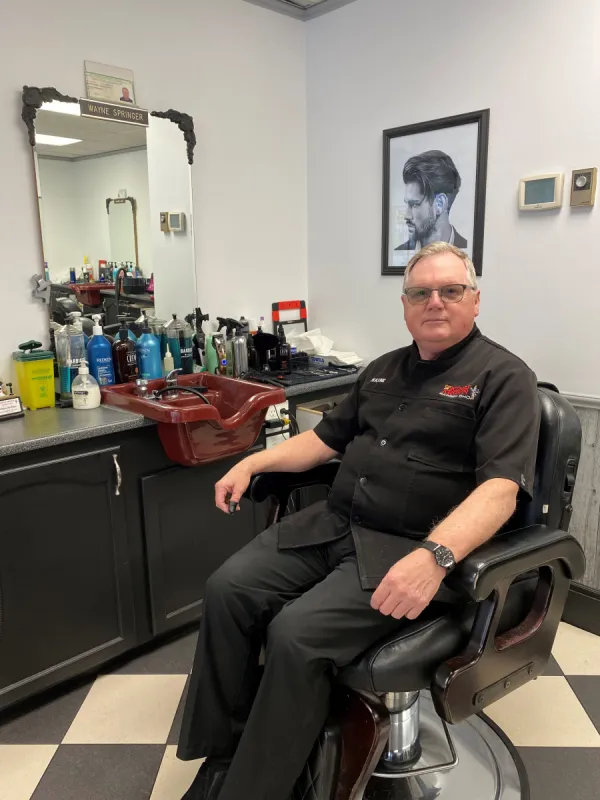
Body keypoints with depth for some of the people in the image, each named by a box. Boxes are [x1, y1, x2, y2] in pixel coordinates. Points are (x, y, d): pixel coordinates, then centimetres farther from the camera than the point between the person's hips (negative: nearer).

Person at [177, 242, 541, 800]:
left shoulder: (503, 378, -5)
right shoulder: (384, 369, 17)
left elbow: (501, 487, -18)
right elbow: (327, 438, 22)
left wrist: (435, 555, -34)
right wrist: (253, 462, 10)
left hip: (411, 547, -6)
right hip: (335, 522, 7)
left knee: (297, 633, -25)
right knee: (228, 589, -9)